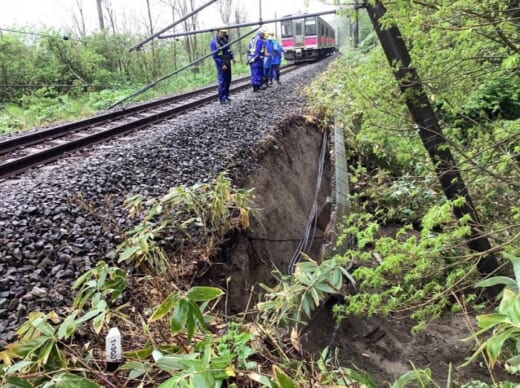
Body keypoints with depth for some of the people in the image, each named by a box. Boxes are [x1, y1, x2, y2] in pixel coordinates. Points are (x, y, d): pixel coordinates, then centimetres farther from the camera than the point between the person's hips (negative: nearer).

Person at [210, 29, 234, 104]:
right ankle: (222, 99, -1)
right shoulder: (214, 42, -15)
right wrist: (222, 64, -20)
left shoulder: (225, 39, 8)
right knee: (222, 81, -6)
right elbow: (215, 56, -18)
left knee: (228, 80, 13)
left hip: (227, 62, 8)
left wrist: (232, 57, 9)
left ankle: (226, 96, 24)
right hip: (221, 64, -8)